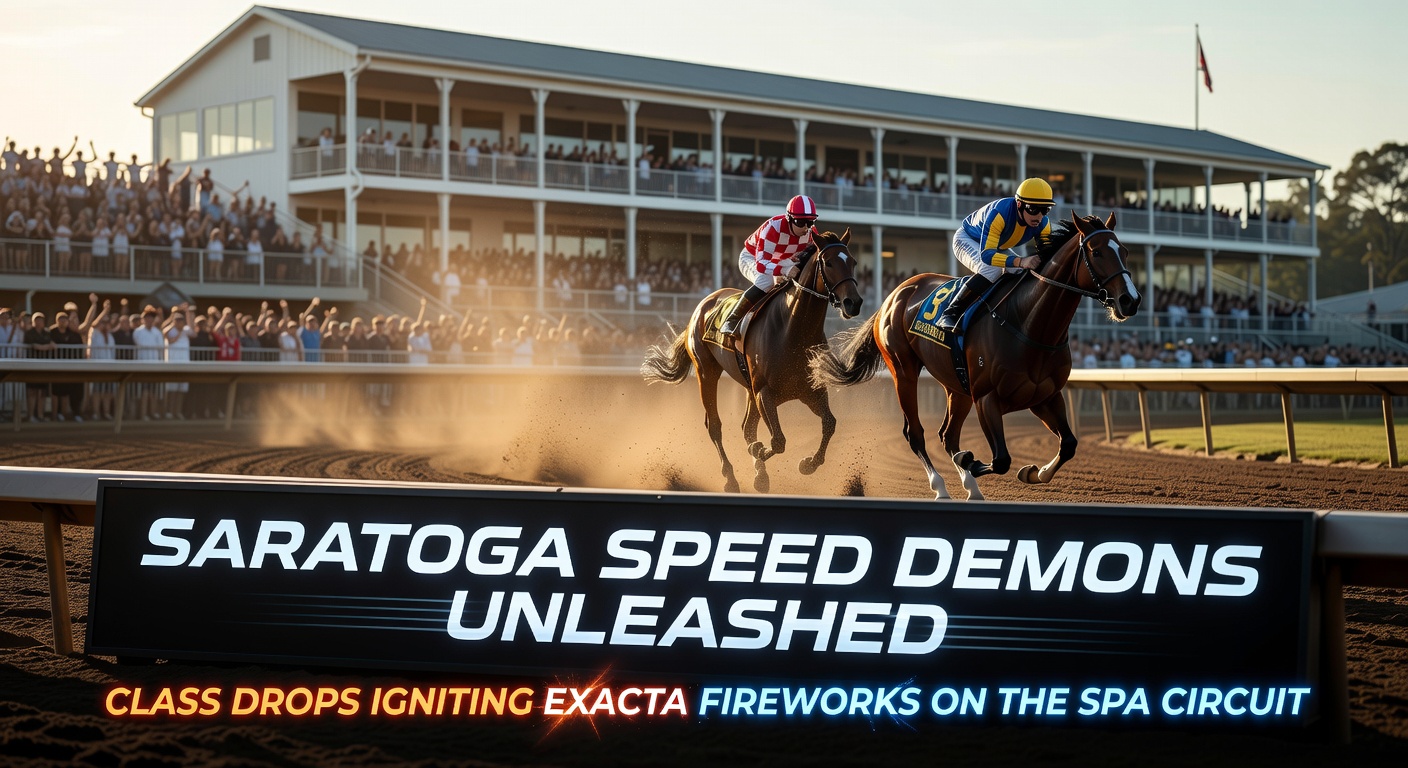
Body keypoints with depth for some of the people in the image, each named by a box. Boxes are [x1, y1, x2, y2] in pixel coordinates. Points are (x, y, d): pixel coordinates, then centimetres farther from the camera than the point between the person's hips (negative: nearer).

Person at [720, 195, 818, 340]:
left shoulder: (809, 231, -19)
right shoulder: (773, 228, -40)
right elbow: (761, 264, -46)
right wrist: (786, 270, -62)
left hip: (779, 263, 7)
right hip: (752, 259, -7)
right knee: (766, 282, -36)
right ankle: (731, 321, -29)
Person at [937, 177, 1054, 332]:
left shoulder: (1043, 224, -23)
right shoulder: (999, 213, -42)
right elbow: (986, 255, -49)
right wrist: (1020, 261, -63)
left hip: (998, 247, 7)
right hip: (967, 239, -7)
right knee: (992, 270, -34)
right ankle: (949, 314, -30)